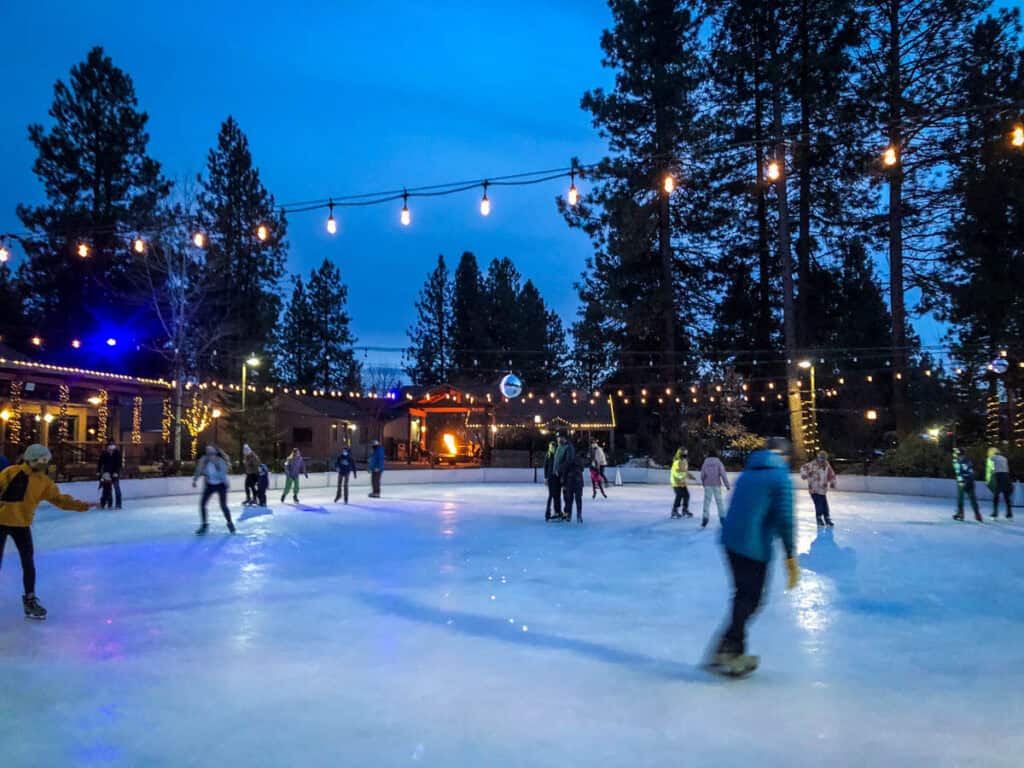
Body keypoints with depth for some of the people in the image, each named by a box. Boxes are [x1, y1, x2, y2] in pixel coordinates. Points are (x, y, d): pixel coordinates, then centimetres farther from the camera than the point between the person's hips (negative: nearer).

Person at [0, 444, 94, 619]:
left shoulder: (44, 482, 0)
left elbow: (59, 499, 2)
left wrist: (81, 505, -6)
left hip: (22, 524, 4)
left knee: (28, 563, 4)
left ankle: (30, 600, 16)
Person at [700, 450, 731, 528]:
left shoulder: (705, 463, 6)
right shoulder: (718, 462, 2)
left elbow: (702, 475, 3)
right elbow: (723, 474, -7)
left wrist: (703, 483, 19)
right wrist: (727, 485, -5)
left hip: (708, 485, 0)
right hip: (717, 485, 0)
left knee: (707, 502, 0)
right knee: (719, 501, 9)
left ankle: (705, 518, -12)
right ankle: (721, 518, 11)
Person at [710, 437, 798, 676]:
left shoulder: (747, 473, 17)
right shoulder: (780, 477, -5)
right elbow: (784, 519, -13)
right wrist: (791, 558, -11)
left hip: (730, 540, 7)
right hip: (755, 547, -7)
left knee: (744, 595, 18)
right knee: (750, 599, 2)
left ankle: (735, 649, 21)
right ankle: (726, 650, -2)